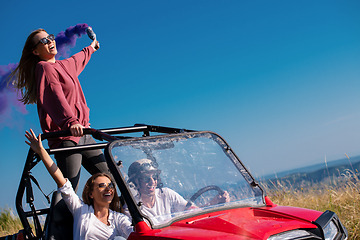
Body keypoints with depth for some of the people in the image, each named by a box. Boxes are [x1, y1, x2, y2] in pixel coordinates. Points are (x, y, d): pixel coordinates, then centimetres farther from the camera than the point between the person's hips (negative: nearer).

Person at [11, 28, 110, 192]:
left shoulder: (65, 65, 19)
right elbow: (55, 97, -24)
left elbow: (78, 60, 45)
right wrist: (70, 121, -40)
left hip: (83, 134, 9)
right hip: (65, 138, -9)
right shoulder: (44, 68, -7)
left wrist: (90, 48, 64)